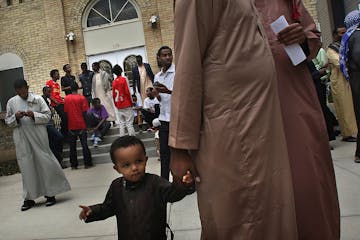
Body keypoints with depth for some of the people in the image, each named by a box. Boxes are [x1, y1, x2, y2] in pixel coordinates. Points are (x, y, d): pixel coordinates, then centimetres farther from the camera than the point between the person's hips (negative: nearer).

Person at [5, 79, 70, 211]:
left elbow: (47, 115, 0)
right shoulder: (11, 102, 8)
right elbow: (7, 121, 11)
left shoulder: (38, 99, 1)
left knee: (45, 164, 0)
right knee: (26, 167, 4)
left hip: (38, 137, -2)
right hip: (22, 139, 2)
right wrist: (15, 117, -9)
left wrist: (34, 115, -16)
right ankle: (29, 198, 14)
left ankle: (50, 194, 13)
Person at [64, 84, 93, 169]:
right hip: (81, 125, -2)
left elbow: (65, 111, 5)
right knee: (84, 144, 3)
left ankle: (74, 165, 11)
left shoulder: (66, 98, 2)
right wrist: (86, 122, 4)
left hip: (71, 125, 2)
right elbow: (84, 112, -8)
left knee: (72, 146, 8)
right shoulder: (82, 98, -5)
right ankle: (87, 163, 5)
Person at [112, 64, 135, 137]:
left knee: (122, 124, 9)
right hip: (127, 105, -4)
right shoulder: (124, 79, -7)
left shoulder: (114, 82, 6)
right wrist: (131, 102, -2)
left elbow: (114, 95, 7)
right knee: (129, 124, -3)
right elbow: (127, 92, -11)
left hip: (119, 106, 4)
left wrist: (116, 105, 16)